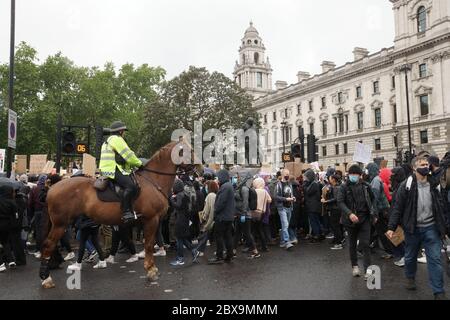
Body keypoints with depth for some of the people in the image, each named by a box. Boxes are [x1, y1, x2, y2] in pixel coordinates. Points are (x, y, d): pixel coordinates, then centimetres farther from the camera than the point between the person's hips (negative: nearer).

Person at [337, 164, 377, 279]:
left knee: (365, 244, -4)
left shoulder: (366, 186, 3)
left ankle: (368, 269, 0)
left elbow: (372, 200, 13)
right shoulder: (344, 187, -5)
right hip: (350, 220, 0)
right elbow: (340, 202, -14)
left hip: (364, 219, 1)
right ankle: (355, 266, 28)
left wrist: (374, 214, 5)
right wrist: (349, 213, -27)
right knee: (352, 244, 13)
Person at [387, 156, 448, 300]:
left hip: (431, 228, 2)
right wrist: (391, 227, -12)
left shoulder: (434, 185, 3)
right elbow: (397, 207, -8)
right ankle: (410, 278, 40)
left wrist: (443, 227, 8)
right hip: (412, 228, -2)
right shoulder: (406, 185, -9)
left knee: (435, 259, 0)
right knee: (410, 256, 15)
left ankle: (439, 292, 9)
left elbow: (441, 207, 10)